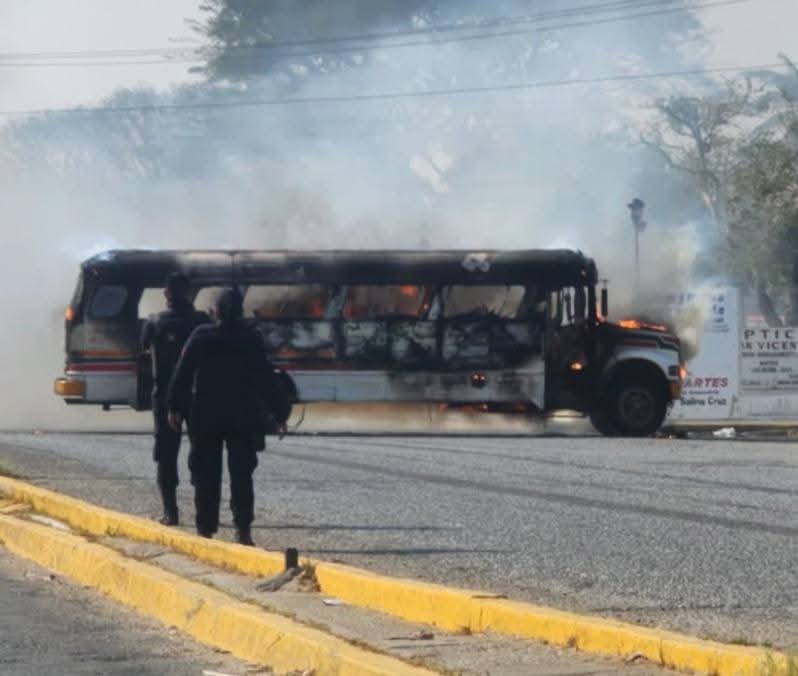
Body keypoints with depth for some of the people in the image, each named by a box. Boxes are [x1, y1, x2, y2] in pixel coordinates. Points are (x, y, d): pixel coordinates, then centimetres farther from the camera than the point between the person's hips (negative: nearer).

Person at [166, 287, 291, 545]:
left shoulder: (201, 337, -4)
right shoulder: (252, 339, -3)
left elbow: (183, 374, -3)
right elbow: (267, 378, -2)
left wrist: (175, 407, 5)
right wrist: (279, 414, 4)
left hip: (206, 415, 0)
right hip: (244, 417, 0)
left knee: (207, 475, 6)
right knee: (241, 475, 4)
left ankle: (206, 529, 5)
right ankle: (243, 530, -3)